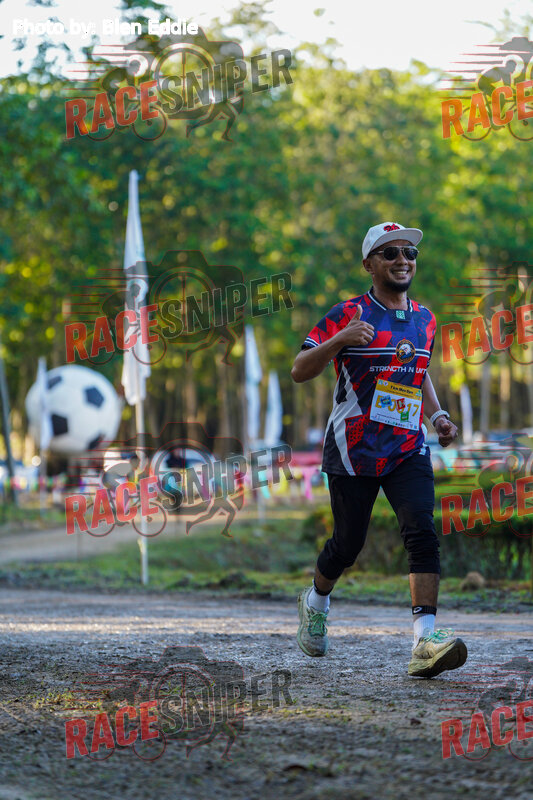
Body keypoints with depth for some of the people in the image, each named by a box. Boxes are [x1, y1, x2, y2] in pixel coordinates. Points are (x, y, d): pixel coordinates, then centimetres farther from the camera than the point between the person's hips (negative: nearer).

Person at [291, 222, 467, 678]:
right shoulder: (348, 315, -6)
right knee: (349, 542, 6)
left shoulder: (424, 320, 11)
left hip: (408, 448, 3)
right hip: (353, 449, -3)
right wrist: (338, 340, -28)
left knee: (422, 531, -18)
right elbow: (300, 372, -11)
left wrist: (437, 415, 10)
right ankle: (316, 602, 39)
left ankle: (426, 640, -26)